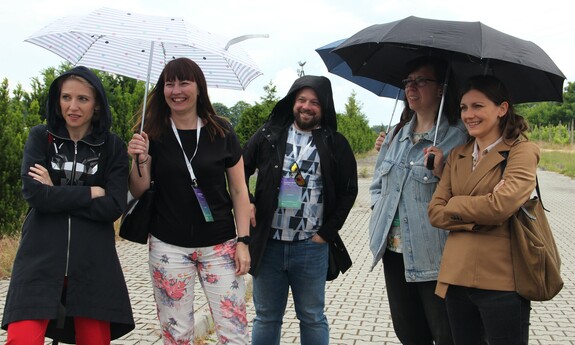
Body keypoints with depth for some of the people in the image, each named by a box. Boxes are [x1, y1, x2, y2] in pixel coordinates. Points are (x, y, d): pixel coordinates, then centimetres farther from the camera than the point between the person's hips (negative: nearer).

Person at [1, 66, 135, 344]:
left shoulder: (112, 147, 6)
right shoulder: (40, 137, 7)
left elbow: (113, 207, -6)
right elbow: (33, 193, -8)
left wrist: (56, 193, -7)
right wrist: (91, 193, -9)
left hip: (92, 262, 1)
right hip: (40, 258, 0)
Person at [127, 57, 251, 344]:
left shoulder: (221, 132, -1)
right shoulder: (152, 133, 0)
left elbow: (239, 190, 3)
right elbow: (139, 192, 3)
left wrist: (243, 240, -3)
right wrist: (139, 160, -16)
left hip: (220, 246, 0)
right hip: (168, 248, 1)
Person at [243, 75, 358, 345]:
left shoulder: (336, 144, 1)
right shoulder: (269, 135, 4)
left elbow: (348, 190, 4)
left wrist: (327, 232, -2)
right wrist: (245, 202, -2)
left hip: (311, 248, -1)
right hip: (268, 243, 1)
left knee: (312, 318, 11)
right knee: (266, 317, 13)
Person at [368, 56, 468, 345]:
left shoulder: (457, 136, -8)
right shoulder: (396, 133, 13)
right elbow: (377, 183, 22)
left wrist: (441, 174, -24)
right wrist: (380, 213, 6)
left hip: (434, 256, -6)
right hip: (393, 251, 6)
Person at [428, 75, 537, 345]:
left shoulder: (522, 151, -5)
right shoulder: (457, 155, 12)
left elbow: (502, 205, -21)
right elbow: (435, 211, 3)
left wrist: (455, 205, -5)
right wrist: (478, 217, -12)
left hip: (501, 282, -5)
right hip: (456, 277, 6)